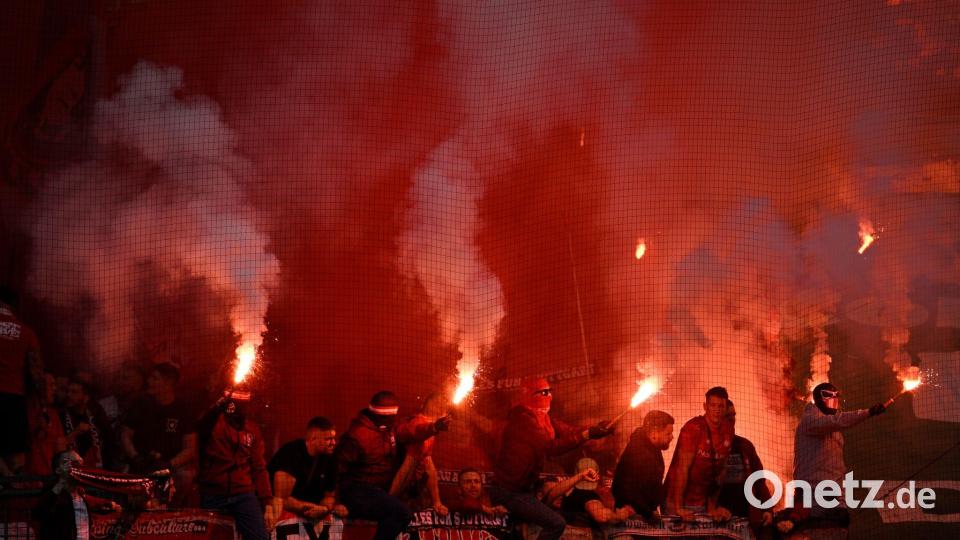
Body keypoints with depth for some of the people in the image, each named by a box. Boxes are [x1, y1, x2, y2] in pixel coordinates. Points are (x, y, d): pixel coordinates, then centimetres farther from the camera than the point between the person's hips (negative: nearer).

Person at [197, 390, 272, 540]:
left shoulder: (252, 429, 12)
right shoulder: (213, 421, 2)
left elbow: (259, 468, 12)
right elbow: (202, 427, -23)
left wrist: (267, 503, 2)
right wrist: (220, 404, -41)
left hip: (244, 495, 2)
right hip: (213, 495, -2)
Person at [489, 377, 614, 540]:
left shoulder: (543, 417, 8)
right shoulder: (523, 419, -23)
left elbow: (568, 431, -2)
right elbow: (552, 447, -32)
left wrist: (594, 429, -19)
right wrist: (587, 435, -35)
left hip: (519, 488, 10)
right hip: (509, 492, -10)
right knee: (556, 523, -17)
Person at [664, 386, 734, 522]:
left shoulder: (728, 431, 2)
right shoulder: (693, 427, -16)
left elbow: (721, 470, 6)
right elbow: (683, 468, -19)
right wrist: (679, 507, -22)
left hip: (702, 502, 5)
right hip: (678, 499, -5)